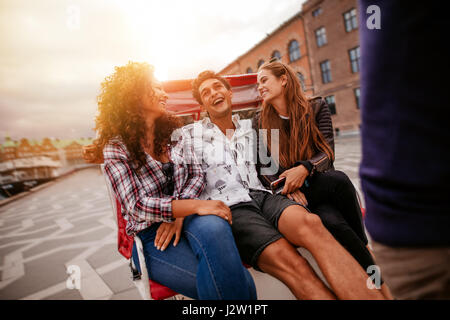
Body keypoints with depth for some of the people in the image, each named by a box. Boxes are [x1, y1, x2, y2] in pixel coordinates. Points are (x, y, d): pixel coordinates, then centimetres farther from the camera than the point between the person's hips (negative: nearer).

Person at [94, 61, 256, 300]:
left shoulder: (174, 132, 11)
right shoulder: (116, 148, -3)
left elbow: (196, 176, 5)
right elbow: (136, 206, -14)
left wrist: (178, 215, -13)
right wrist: (195, 206, -27)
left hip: (184, 218, 4)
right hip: (151, 235, -3)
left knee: (213, 226, -36)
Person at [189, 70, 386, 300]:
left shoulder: (249, 127, 22)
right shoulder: (192, 133, 13)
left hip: (261, 195, 3)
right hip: (228, 208, -3)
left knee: (309, 222, -32)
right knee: (291, 262, -29)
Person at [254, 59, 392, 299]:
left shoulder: (316, 108, 5)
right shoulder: (260, 122, 6)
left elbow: (328, 153, -3)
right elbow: (262, 168, 0)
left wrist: (305, 168, -24)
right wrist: (287, 186, -18)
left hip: (319, 184, 1)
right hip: (289, 192, -1)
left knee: (339, 179, -35)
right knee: (333, 222, -32)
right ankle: (378, 283, -12)